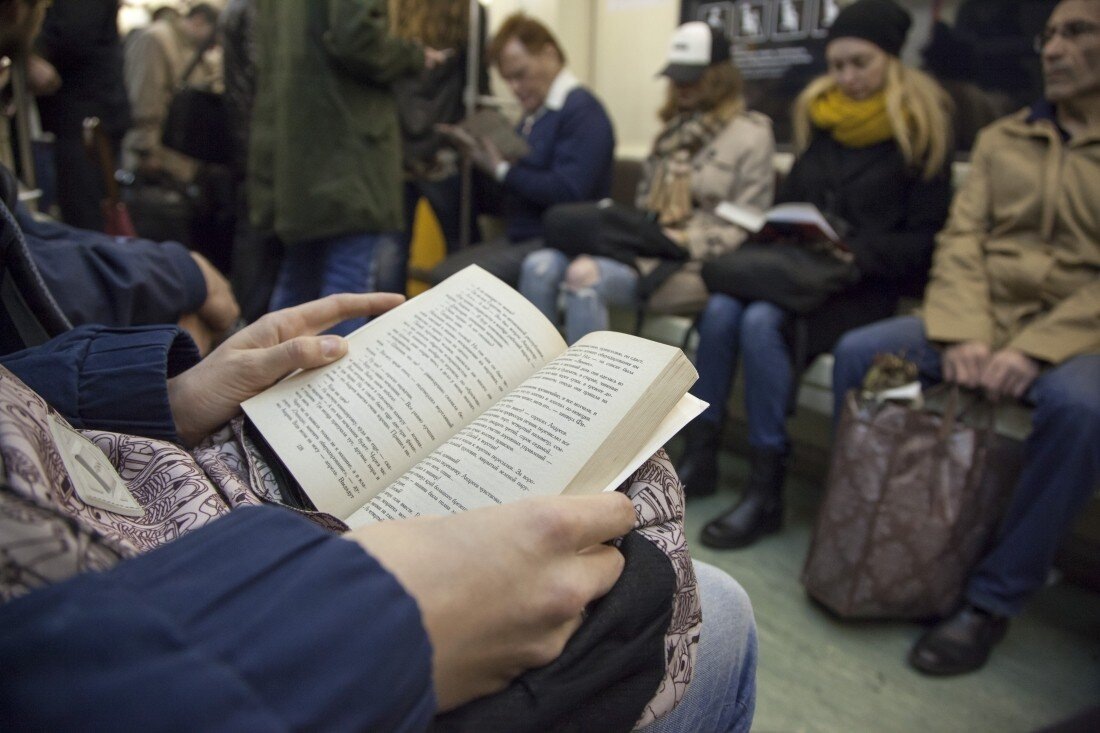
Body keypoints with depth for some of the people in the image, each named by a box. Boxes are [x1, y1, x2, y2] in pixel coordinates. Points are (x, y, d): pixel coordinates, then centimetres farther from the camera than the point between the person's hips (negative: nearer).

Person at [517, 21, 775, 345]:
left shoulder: (750, 134, 2)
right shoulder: (676, 127, 23)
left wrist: (687, 240, -16)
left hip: (692, 265, -7)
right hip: (646, 248, 7)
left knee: (585, 276, -32)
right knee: (540, 266, -17)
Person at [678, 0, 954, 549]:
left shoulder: (919, 130, 0)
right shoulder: (822, 120, 16)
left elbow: (925, 237, -4)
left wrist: (857, 251, -19)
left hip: (870, 284, -5)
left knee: (762, 322, -32)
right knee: (721, 309, -26)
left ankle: (767, 490, -25)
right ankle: (699, 457, -17)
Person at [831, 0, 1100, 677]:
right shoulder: (1001, 140, 13)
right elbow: (961, 240, 2)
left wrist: (1035, 349, -23)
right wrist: (963, 334, -16)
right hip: (981, 317, 4)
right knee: (857, 354, -19)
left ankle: (995, 599, -18)